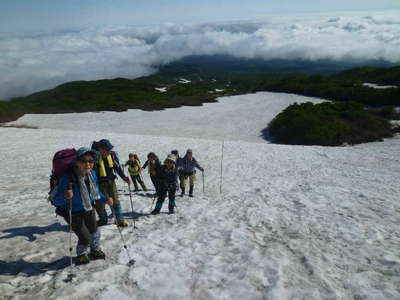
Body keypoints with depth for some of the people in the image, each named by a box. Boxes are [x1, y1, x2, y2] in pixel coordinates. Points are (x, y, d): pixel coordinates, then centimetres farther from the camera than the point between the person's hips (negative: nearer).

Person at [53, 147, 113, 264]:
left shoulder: (92, 174, -15)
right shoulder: (67, 177, -34)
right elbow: (56, 201, -31)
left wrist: (105, 199, -7)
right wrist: (65, 197, -50)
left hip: (88, 209, 6)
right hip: (74, 214, -6)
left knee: (94, 232, 22)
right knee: (85, 238, 0)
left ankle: (95, 250, 53)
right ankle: (82, 254, 36)